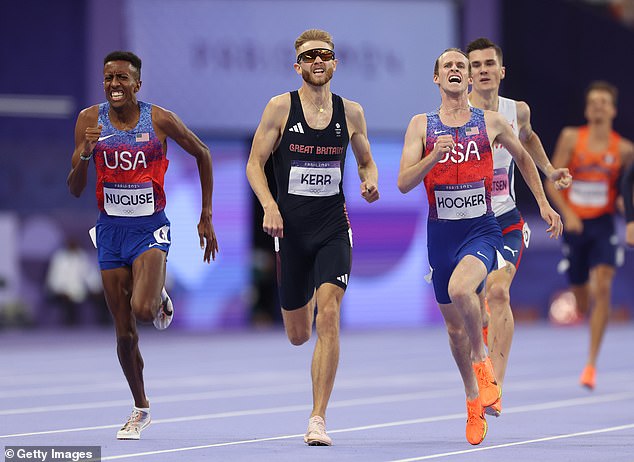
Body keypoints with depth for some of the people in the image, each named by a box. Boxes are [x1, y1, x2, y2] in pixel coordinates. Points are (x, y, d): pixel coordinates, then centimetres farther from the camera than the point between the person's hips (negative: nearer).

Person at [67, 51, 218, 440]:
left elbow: (203, 154, 7)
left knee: (143, 310, -27)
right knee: (125, 332, 5)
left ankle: (160, 297, 11)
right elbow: (75, 190, -3)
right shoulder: (90, 120, -3)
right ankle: (141, 409, 25)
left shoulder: (160, 120, -9)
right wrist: (84, 155, -23)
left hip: (150, 229, -2)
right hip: (110, 231, 2)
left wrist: (207, 216, 7)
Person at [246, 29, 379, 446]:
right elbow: (255, 164, -1)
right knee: (299, 334, 8)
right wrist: (269, 204, -18)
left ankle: (318, 419, -14)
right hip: (291, 228, 0)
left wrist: (371, 182, -6)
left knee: (328, 317, -18)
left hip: (334, 228, 0)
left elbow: (366, 161, 17)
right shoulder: (281, 107, -3)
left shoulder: (351, 112, 4)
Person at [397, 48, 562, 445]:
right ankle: (474, 399, 31)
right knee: (455, 327, 11)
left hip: (482, 230, -2)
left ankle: (482, 359, -9)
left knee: (460, 288, -33)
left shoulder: (491, 122, 2)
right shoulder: (422, 125, 2)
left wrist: (544, 203, 21)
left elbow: (523, 157, 21)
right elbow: (404, 183, -7)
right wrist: (433, 156, -23)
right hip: (441, 233, 2)